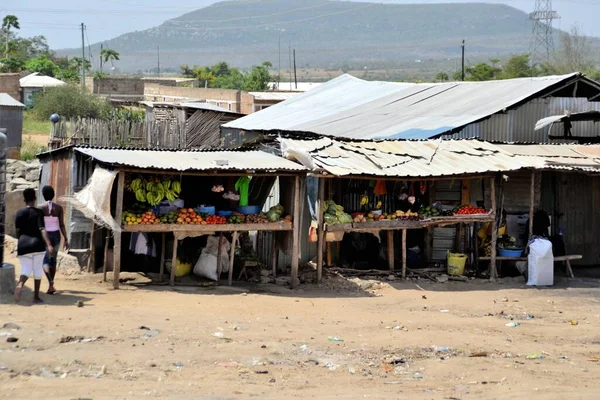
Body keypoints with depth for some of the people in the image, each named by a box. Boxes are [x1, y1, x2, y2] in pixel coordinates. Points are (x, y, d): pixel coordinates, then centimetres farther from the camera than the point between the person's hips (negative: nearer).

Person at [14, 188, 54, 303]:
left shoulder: (19, 213, 5)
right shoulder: (38, 212, -3)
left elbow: (17, 231, 6)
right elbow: (42, 229, -15)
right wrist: (49, 244, -22)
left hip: (23, 245, 2)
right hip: (37, 244, -2)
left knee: (25, 269, 4)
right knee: (37, 270, 9)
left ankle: (20, 284, -30)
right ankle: (36, 296, 9)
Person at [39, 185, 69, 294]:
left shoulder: (41, 208, -9)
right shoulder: (59, 208, -2)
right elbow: (62, 225, -5)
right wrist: (66, 239, -1)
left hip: (44, 236, -3)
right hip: (56, 235, 3)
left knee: (45, 261, -2)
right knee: (53, 259, 18)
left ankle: (51, 284, -25)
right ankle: (51, 285, 25)